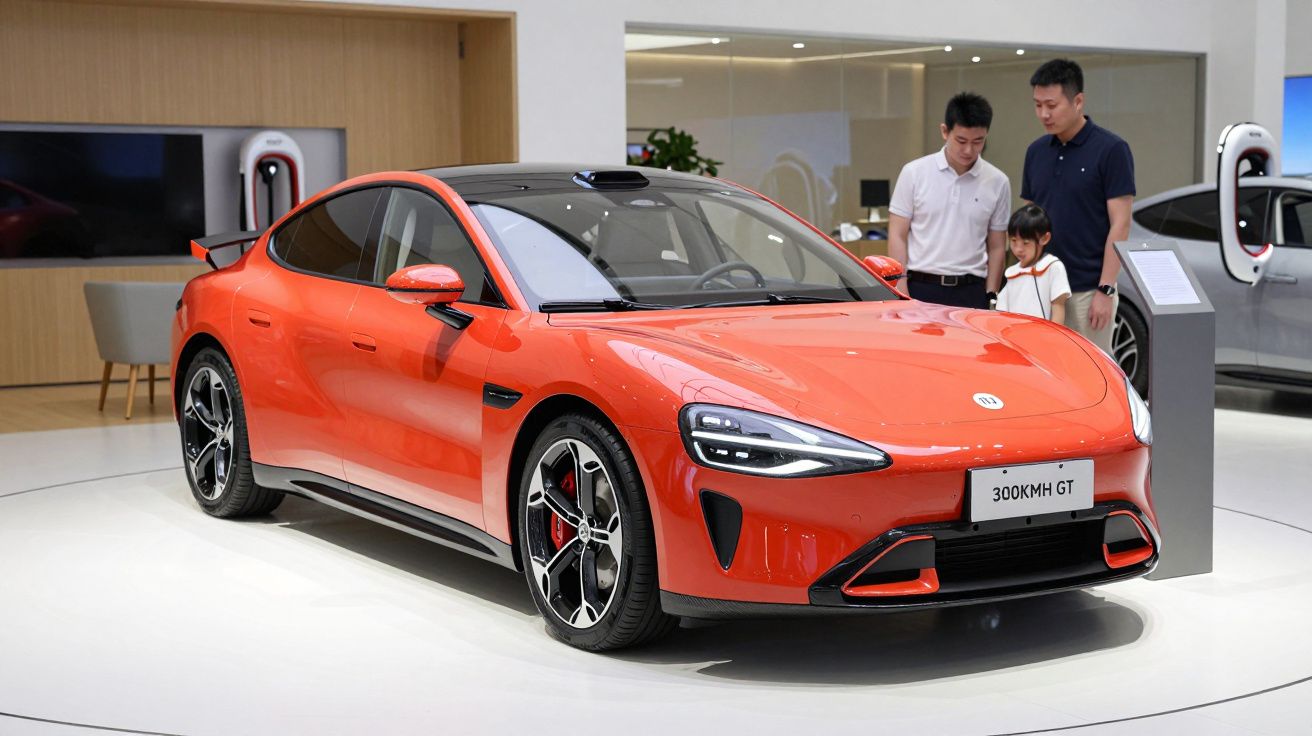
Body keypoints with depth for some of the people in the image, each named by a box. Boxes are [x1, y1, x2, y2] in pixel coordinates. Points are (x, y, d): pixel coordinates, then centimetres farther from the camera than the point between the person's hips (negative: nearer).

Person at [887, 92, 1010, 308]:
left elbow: (996, 248, 10)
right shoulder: (914, 173, 0)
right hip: (921, 290, -1)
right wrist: (901, 297, -7)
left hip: (971, 293, 1)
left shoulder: (997, 183, 5)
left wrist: (991, 299, 2)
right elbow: (897, 237, 0)